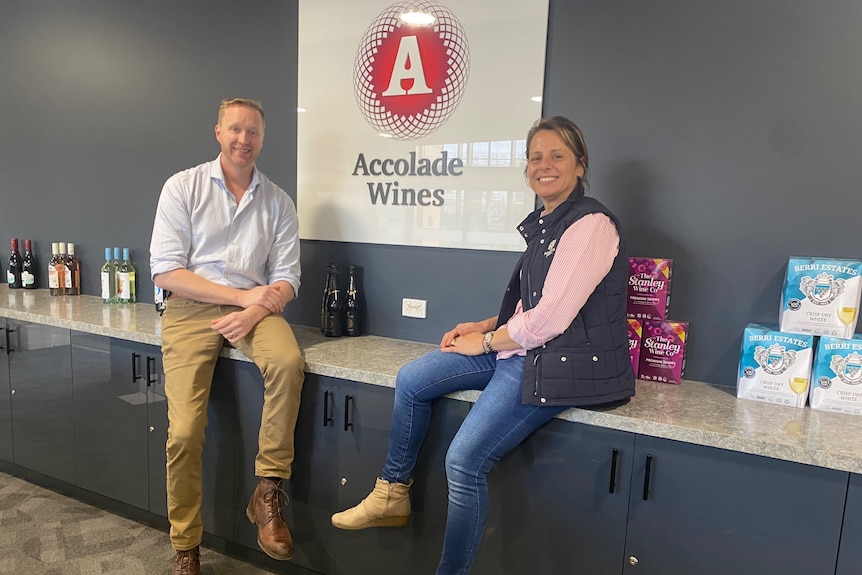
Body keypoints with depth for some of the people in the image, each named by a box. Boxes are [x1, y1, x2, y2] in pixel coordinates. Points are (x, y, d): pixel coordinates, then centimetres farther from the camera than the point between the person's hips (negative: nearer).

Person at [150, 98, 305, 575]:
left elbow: (286, 279, 6)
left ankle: (268, 492, -17)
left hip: (254, 307, 2)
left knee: (288, 362, -32)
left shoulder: (278, 202, 10)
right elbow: (165, 271, -5)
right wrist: (242, 294, -12)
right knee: (184, 432, -14)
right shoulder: (183, 187, 3)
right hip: (192, 307, -1)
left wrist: (255, 311, -15)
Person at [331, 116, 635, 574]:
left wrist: (487, 341, -9)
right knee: (411, 380, 4)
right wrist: (486, 325, 5)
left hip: (557, 362, -9)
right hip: (519, 347, 10)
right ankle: (392, 495, 18)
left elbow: (551, 317, -20)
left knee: (464, 460, -18)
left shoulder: (591, 224, -15)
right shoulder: (544, 224, 13)